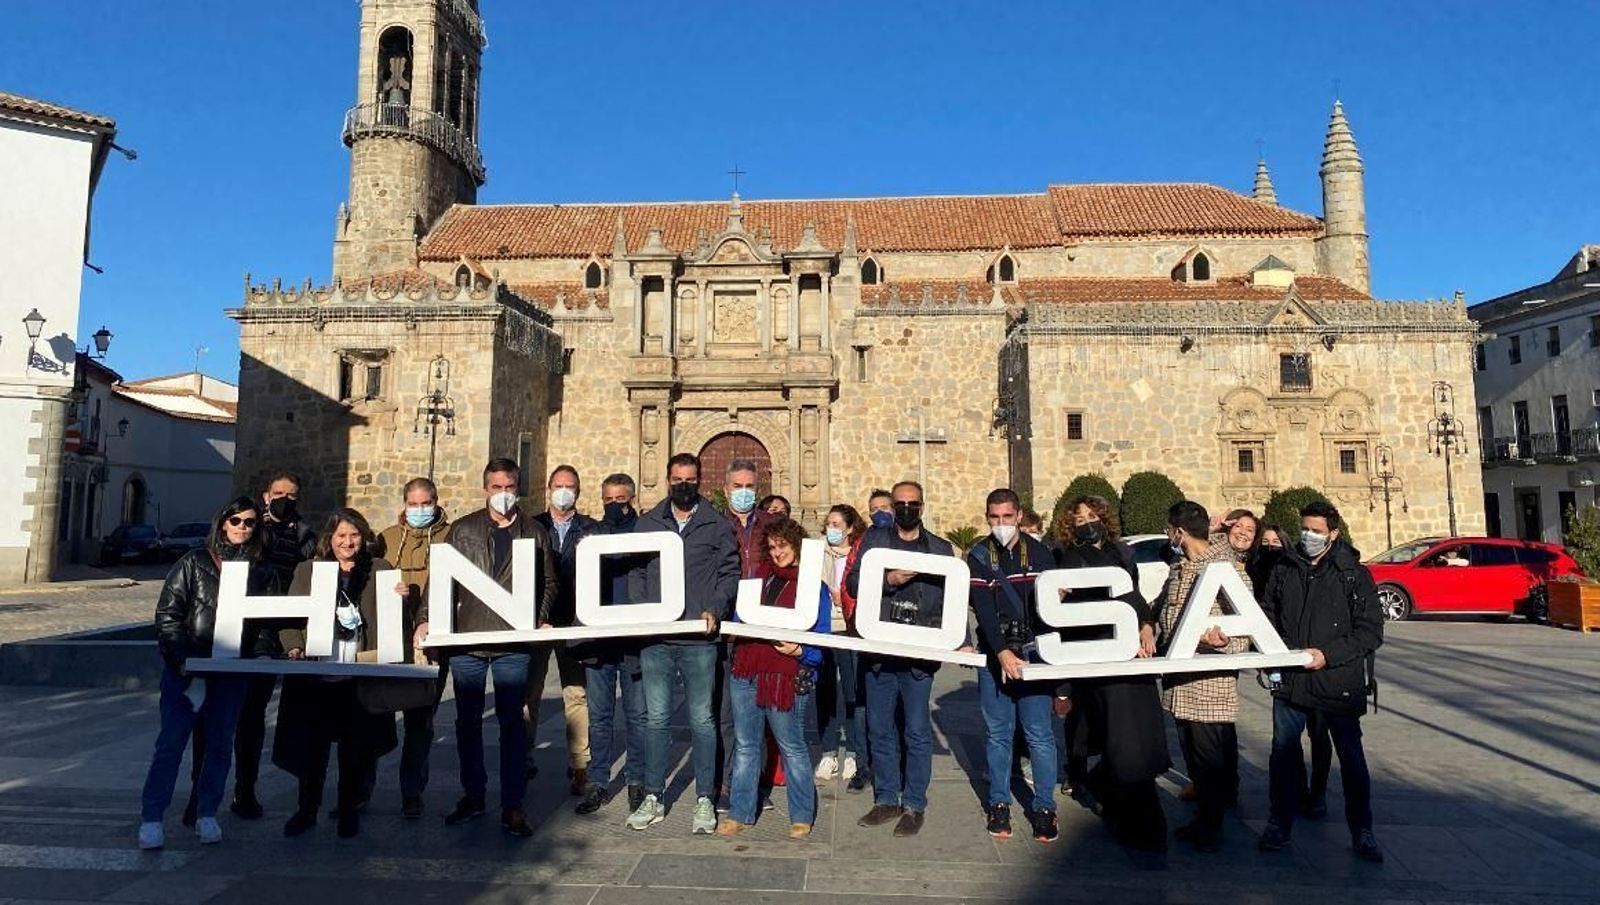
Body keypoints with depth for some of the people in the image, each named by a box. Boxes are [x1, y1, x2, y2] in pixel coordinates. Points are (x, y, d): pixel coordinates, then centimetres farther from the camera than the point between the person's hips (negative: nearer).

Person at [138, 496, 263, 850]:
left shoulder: (258, 572, 6)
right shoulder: (195, 562, 0)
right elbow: (167, 612, -4)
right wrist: (179, 659, -11)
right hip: (186, 670, -2)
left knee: (220, 744, 10)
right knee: (171, 742, -1)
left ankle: (207, 815, 22)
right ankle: (151, 818, 10)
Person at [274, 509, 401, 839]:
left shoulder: (380, 570, 9)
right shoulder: (307, 570, 10)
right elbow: (288, 616, 8)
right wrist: (295, 647, -9)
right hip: (316, 673, 1)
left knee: (355, 746, 5)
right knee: (312, 744, 6)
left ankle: (349, 811, 21)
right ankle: (307, 809, 25)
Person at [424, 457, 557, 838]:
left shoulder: (534, 533, 6)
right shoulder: (463, 530, 7)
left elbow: (548, 584, 8)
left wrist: (542, 620, -6)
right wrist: (429, 619, -6)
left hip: (514, 643, -1)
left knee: (512, 722, 1)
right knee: (467, 721, 12)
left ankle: (512, 805, 10)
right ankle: (472, 796, 27)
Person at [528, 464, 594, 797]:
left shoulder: (593, 530, 7)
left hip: (575, 622, -1)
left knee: (577, 693, -1)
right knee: (528, 692, 6)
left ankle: (579, 766, 6)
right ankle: (524, 758, 20)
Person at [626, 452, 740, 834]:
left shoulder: (717, 524, 5)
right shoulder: (647, 523, 12)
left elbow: (730, 573, 3)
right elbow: (635, 571, 10)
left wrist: (715, 610, -11)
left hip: (699, 638, -2)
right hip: (655, 637, 2)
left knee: (702, 720, 5)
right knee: (655, 718, 8)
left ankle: (705, 799, 16)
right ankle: (654, 798, 20)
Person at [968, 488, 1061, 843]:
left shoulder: (1039, 553, 3)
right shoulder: (978, 557, -1)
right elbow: (983, 610, -9)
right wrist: (1002, 653, -20)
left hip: (1033, 651, 0)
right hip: (994, 653, 0)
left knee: (1039, 733, 0)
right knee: (997, 733, 7)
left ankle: (1044, 807, 12)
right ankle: (999, 804, 19)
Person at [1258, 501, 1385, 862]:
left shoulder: (1354, 574, -4)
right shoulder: (1284, 570, 6)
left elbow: (1371, 631, -8)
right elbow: (1267, 614, 15)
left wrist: (1328, 655, -18)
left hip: (1339, 683, -3)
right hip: (1290, 682, 3)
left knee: (1351, 757, 10)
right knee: (1283, 754, 9)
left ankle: (1361, 832, 25)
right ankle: (1280, 824, 23)